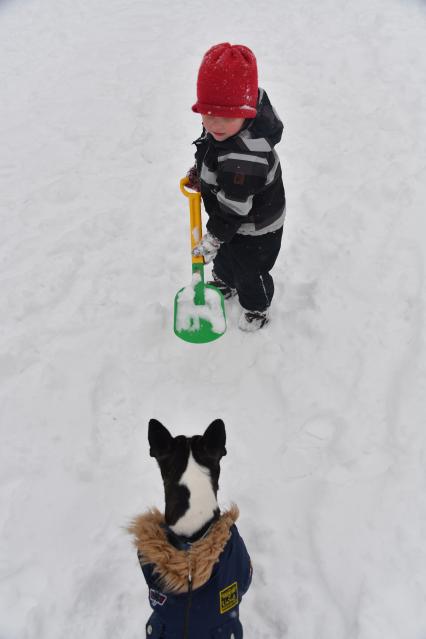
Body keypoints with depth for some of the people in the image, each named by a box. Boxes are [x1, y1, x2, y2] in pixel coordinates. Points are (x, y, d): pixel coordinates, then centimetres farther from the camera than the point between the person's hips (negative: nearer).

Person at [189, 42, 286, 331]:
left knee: (250, 270, 18)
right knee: (225, 255, 33)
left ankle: (257, 308, 48)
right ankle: (225, 282, 65)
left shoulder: (243, 161, -44)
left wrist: (214, 238, -22)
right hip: (231, 219, 9)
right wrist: (201, 170, 8)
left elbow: (233, 209, -33)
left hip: (254, 229, -8)